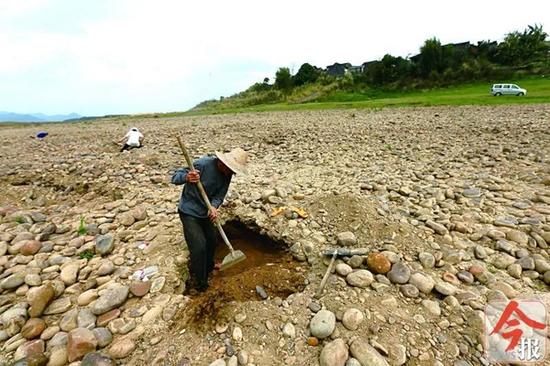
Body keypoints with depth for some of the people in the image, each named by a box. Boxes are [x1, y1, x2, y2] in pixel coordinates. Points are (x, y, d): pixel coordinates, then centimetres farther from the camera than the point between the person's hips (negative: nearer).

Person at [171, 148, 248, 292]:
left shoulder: (227, 173, -9)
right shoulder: (203, 164, -29)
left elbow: (219, 195, -9)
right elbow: (175, 177, -24)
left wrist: (214, 207, -31)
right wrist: (187, 177, -47)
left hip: (205, 212, 7)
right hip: (189, 212, -7)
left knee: (212, 241, 19)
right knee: (199, 247, -9)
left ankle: (208, 267, 49)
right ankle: (198, 283, 16)